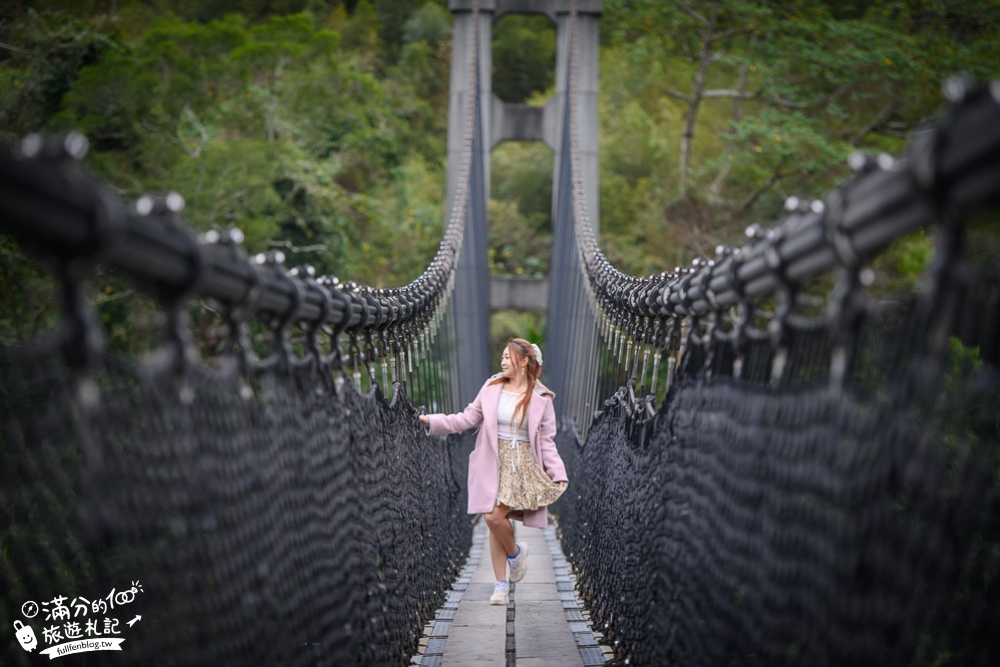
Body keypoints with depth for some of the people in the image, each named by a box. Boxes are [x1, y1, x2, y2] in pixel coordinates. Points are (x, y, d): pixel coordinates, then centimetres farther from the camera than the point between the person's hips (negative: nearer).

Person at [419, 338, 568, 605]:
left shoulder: (540, 399, -2)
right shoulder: (491, 388, 5)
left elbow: (546, 440, 1)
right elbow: (468, 418, 9)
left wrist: (558, 475, -5)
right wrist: (433, 422, 1)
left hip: (522, 464, -3)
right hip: (493, 463, 3)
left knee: (495, 516, -19)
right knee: (494, 521, 3)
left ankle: (515, 552, 13)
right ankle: (501, 584, 15)